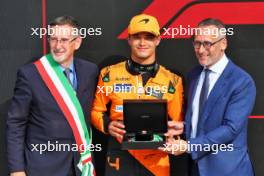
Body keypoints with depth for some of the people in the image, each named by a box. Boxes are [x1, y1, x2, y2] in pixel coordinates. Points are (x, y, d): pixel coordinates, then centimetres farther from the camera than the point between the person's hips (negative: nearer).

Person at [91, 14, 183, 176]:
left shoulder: (172, 81, 1)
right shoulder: (110, 74, 1)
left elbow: (176, 124, 8)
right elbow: (96, 111, 10)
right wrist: (107, 124, -9)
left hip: (156, 161, 0)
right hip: (120, 158, 0)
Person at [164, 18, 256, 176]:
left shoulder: (242, 82, -15)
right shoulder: (194, 74, 6)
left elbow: (231, 128, -21)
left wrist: (189, 146, -24)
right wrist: (183, 126, -5)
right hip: (196, 163, 5)